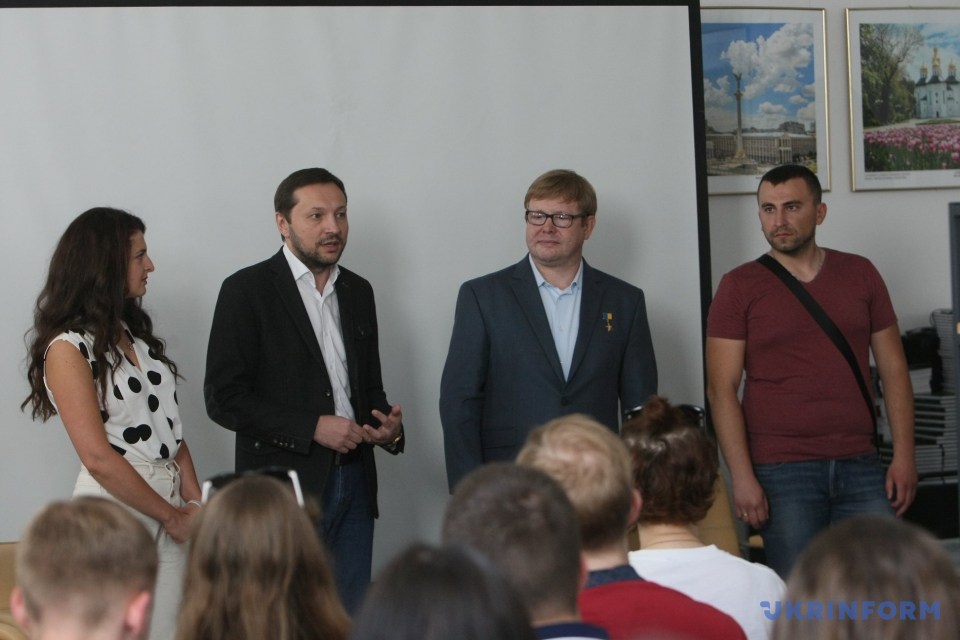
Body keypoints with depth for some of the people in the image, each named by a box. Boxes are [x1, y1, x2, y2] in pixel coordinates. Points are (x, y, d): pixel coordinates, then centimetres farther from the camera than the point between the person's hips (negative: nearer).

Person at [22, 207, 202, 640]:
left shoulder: (135, 335, 14)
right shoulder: (67, 349, -10)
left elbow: (170, 426, 12)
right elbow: (98, 458, -15)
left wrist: (193, 501, -2)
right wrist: (171, 516, -10)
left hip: (170, 499, 7)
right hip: (115, 505, -7)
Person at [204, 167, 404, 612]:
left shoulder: (358, 292, 14)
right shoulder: (247, 290, -6)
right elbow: (223, 398, -11)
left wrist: (388, 426, -1)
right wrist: (312, 428, -16)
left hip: (353, 480, 6)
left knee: (352, 617, 7)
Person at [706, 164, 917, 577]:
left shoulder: (860, 275, 9)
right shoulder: (739, 287, 2)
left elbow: (893, 370, 10)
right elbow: (722, 389, -3)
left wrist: (904, 456, 0)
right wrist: (742, 477, -11)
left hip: (860, 466, 2)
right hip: (782, 470, -2)